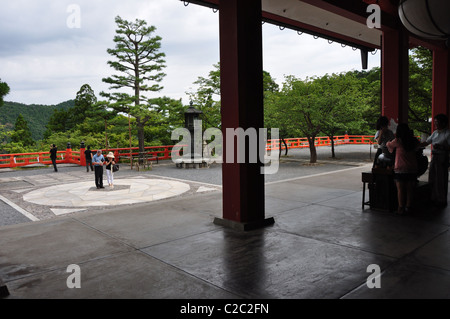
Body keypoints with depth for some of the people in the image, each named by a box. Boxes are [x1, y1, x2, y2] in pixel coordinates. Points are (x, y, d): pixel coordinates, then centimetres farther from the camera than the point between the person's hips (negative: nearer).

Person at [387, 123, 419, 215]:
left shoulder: (398, 141, -10)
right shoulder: (414, 140, 0)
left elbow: (388, 144, 9)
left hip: (400, 169, -4)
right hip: (412, 169, 4)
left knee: (400, 189, 4)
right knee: (410, 189, 12)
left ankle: (401, 208, 6)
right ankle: (408, 207, 18)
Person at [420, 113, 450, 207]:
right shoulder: (435, 133, 13)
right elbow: (426, 143, 17)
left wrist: (441, 147, -26)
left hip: (442, 158, -7)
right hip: (434, 157, 7)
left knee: (441, 180, -2)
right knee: (432, 178, 10)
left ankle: (442, 200, 10)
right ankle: (434, 198, 22)